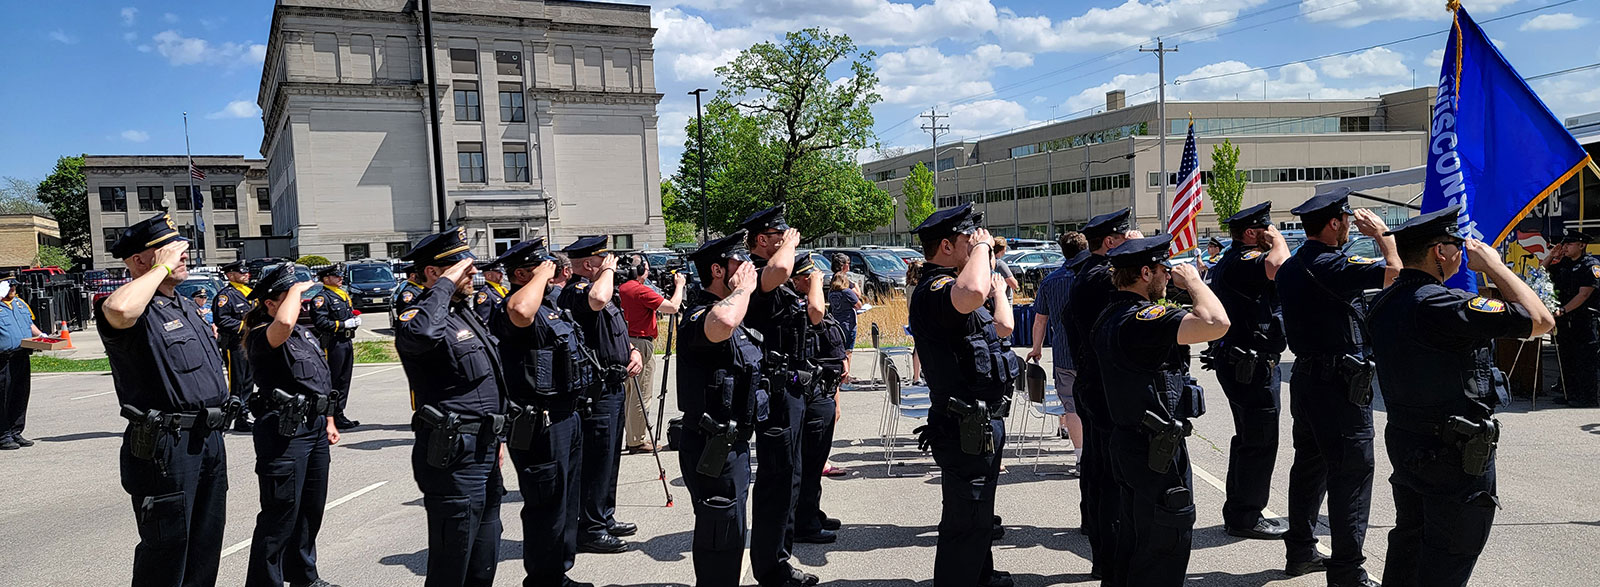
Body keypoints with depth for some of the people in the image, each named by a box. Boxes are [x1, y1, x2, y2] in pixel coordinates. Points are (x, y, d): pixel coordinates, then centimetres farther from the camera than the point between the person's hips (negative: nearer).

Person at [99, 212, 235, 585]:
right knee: (166, 551, 0)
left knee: (206, 545, 18)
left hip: (210, 439, 9)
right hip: (165, 447, -9)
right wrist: (164, 266, -24)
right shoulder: (138, 311, -12)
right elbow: (118, 309, -40)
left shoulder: (186, 306, 17)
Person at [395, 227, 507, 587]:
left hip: (484, 452, 9)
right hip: (453, 460, -9)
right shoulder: (420, 315, -14)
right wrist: (445, 284, -27)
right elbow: (422, 335, -43)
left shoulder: (465, 312, 15)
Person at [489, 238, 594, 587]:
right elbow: (520, 311, -43)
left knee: (566, 503, 20)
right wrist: (541, 275, -28)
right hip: (540, 424, -10)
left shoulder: (550, 306, 15)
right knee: (547, 507, 0)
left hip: (567, 416, 10)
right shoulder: (510, 310, -18)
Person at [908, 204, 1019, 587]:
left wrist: (996, 282, 29)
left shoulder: (950, 287, 15)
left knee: (978, 515, 28)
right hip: (967, 429, -11)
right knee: (966, 522, -3)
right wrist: (981, 246, -27)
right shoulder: (933, 290, -21)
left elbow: (1002, 327, 25)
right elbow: (972, 293, -46)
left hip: (983, 425, 11)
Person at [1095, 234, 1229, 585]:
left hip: (1127, 442, 10)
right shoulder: (1141, 318, -25)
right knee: (1167, 545, 2)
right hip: (1158, 451, -10)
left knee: (1134, 537, 21)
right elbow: (1216, 323, -36)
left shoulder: (1111, 315, 7)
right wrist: (1192, 280, -18)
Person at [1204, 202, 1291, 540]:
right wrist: (1277, 238, -18)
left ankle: (1237, 512, 27)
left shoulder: (1227, 262, 17)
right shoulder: (1244, 261, -18)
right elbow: (1277, 265, -38)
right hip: (1253, 365, -11)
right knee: (1261, 442, -4)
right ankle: (1246, 517, 3)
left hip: (1236, 362, 11)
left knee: (1248, 438, 18)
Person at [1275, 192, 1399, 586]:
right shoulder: (1331, 267, -18)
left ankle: (1300, 552, 26)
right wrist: (1381, 233, -5)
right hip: (1339, 380, -9)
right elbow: (1394, 271, -20)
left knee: (1310, 464, 17)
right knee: (1351, 473, -4)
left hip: (1305, 373, 9)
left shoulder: (1291, 267, 10)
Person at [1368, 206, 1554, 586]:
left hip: (1403, 441, 9)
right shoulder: (1439, 305, -25)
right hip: (1454, 455, -9)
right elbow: (1541, 320, -22)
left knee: (1409, 537, 21)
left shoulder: (1385, 303, 3)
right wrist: (1493, 265, -12)